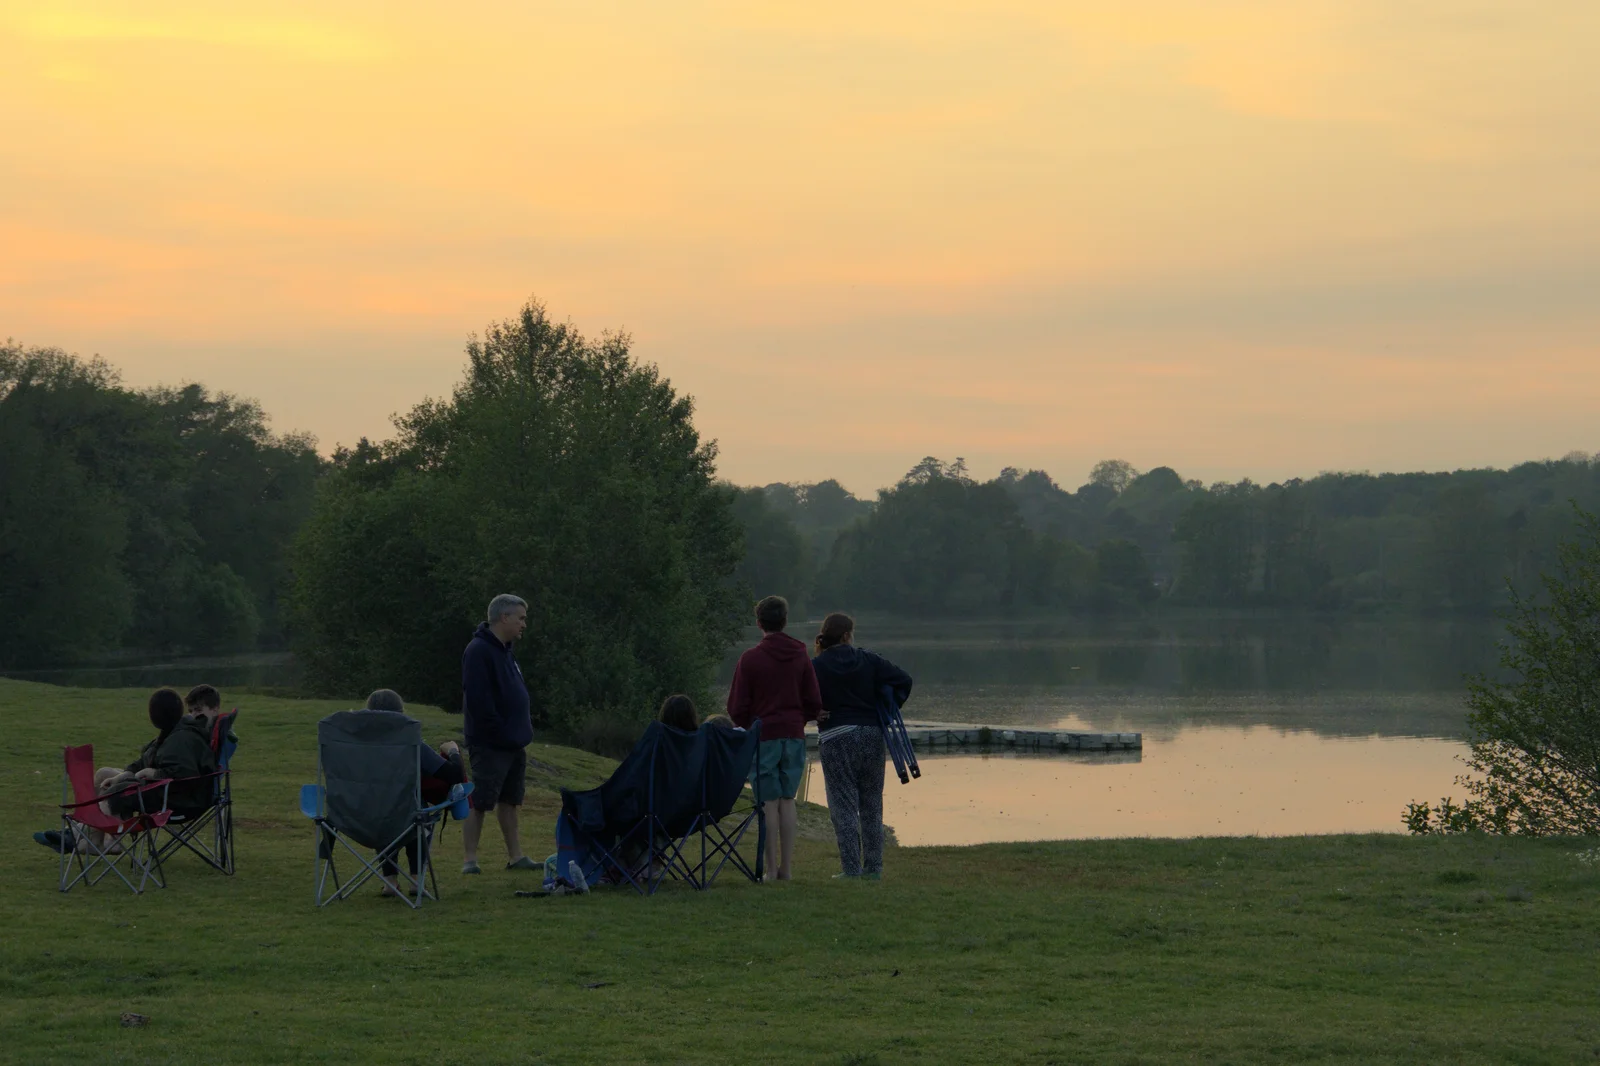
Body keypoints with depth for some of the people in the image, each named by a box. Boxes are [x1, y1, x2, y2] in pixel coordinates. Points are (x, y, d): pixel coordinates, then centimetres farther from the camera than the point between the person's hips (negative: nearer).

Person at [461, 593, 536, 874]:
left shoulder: (504, 651, 16)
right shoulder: (479, 651, -16)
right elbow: (477, 698, -23)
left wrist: (523, 729, 14)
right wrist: (497, 730, -21)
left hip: (513, 743, 10)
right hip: (489, 745, -10)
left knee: (509, 800, 14)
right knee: (479, 801, -6)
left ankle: (515, 856, 20)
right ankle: (469, 859, -2)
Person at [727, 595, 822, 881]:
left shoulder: (751, 659, -6)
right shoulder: (801, 656, 4)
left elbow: (736, 707, -5)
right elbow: (814, 704, 5)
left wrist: (747, 728, 15)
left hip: (763, 738, -3)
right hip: (794, 737, 3)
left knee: (769, 802, -2)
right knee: (787, 801, 9)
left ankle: (771, 868, -3)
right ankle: (786, 867, 8)